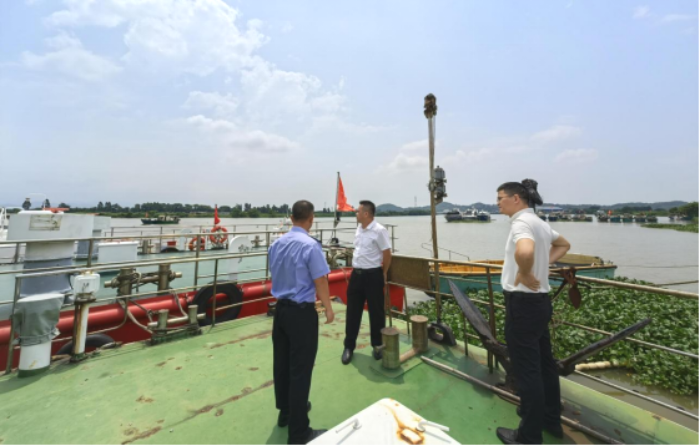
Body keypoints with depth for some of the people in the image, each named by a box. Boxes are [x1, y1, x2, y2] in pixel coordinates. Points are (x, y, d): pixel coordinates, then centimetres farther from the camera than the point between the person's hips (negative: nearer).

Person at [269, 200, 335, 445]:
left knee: (282, 363, 21)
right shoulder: (311, 245, -20)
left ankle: (285, 411, 42)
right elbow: (320, 281, -17)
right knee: (300, 369, 5)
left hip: (281, 308, 8)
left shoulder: (277, 244, 3)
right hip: (302, 312, -7)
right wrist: (328, 308, -3)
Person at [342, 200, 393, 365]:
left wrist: (383, 274, 0)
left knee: (376, 312, 9)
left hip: (372, 275, -7)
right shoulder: (359, 229, 8)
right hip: (356, 274, 7)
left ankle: (378, 345, 31)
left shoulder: (379, 231, -16)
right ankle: (349, 346, 28)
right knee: (353, 311, 12)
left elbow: (387, 254, -10)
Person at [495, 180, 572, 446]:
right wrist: (546, 264, 13)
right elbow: (563, 245, 29)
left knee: (526, 371, 5)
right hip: (540, 301, 10)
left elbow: (525, 252, -40)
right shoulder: (539, 222, 11)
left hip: (523, 303, -10)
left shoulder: (521, 222, -19)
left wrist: (525, 275, -22)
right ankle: (552, 421, 41)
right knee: (544, 364, 22)